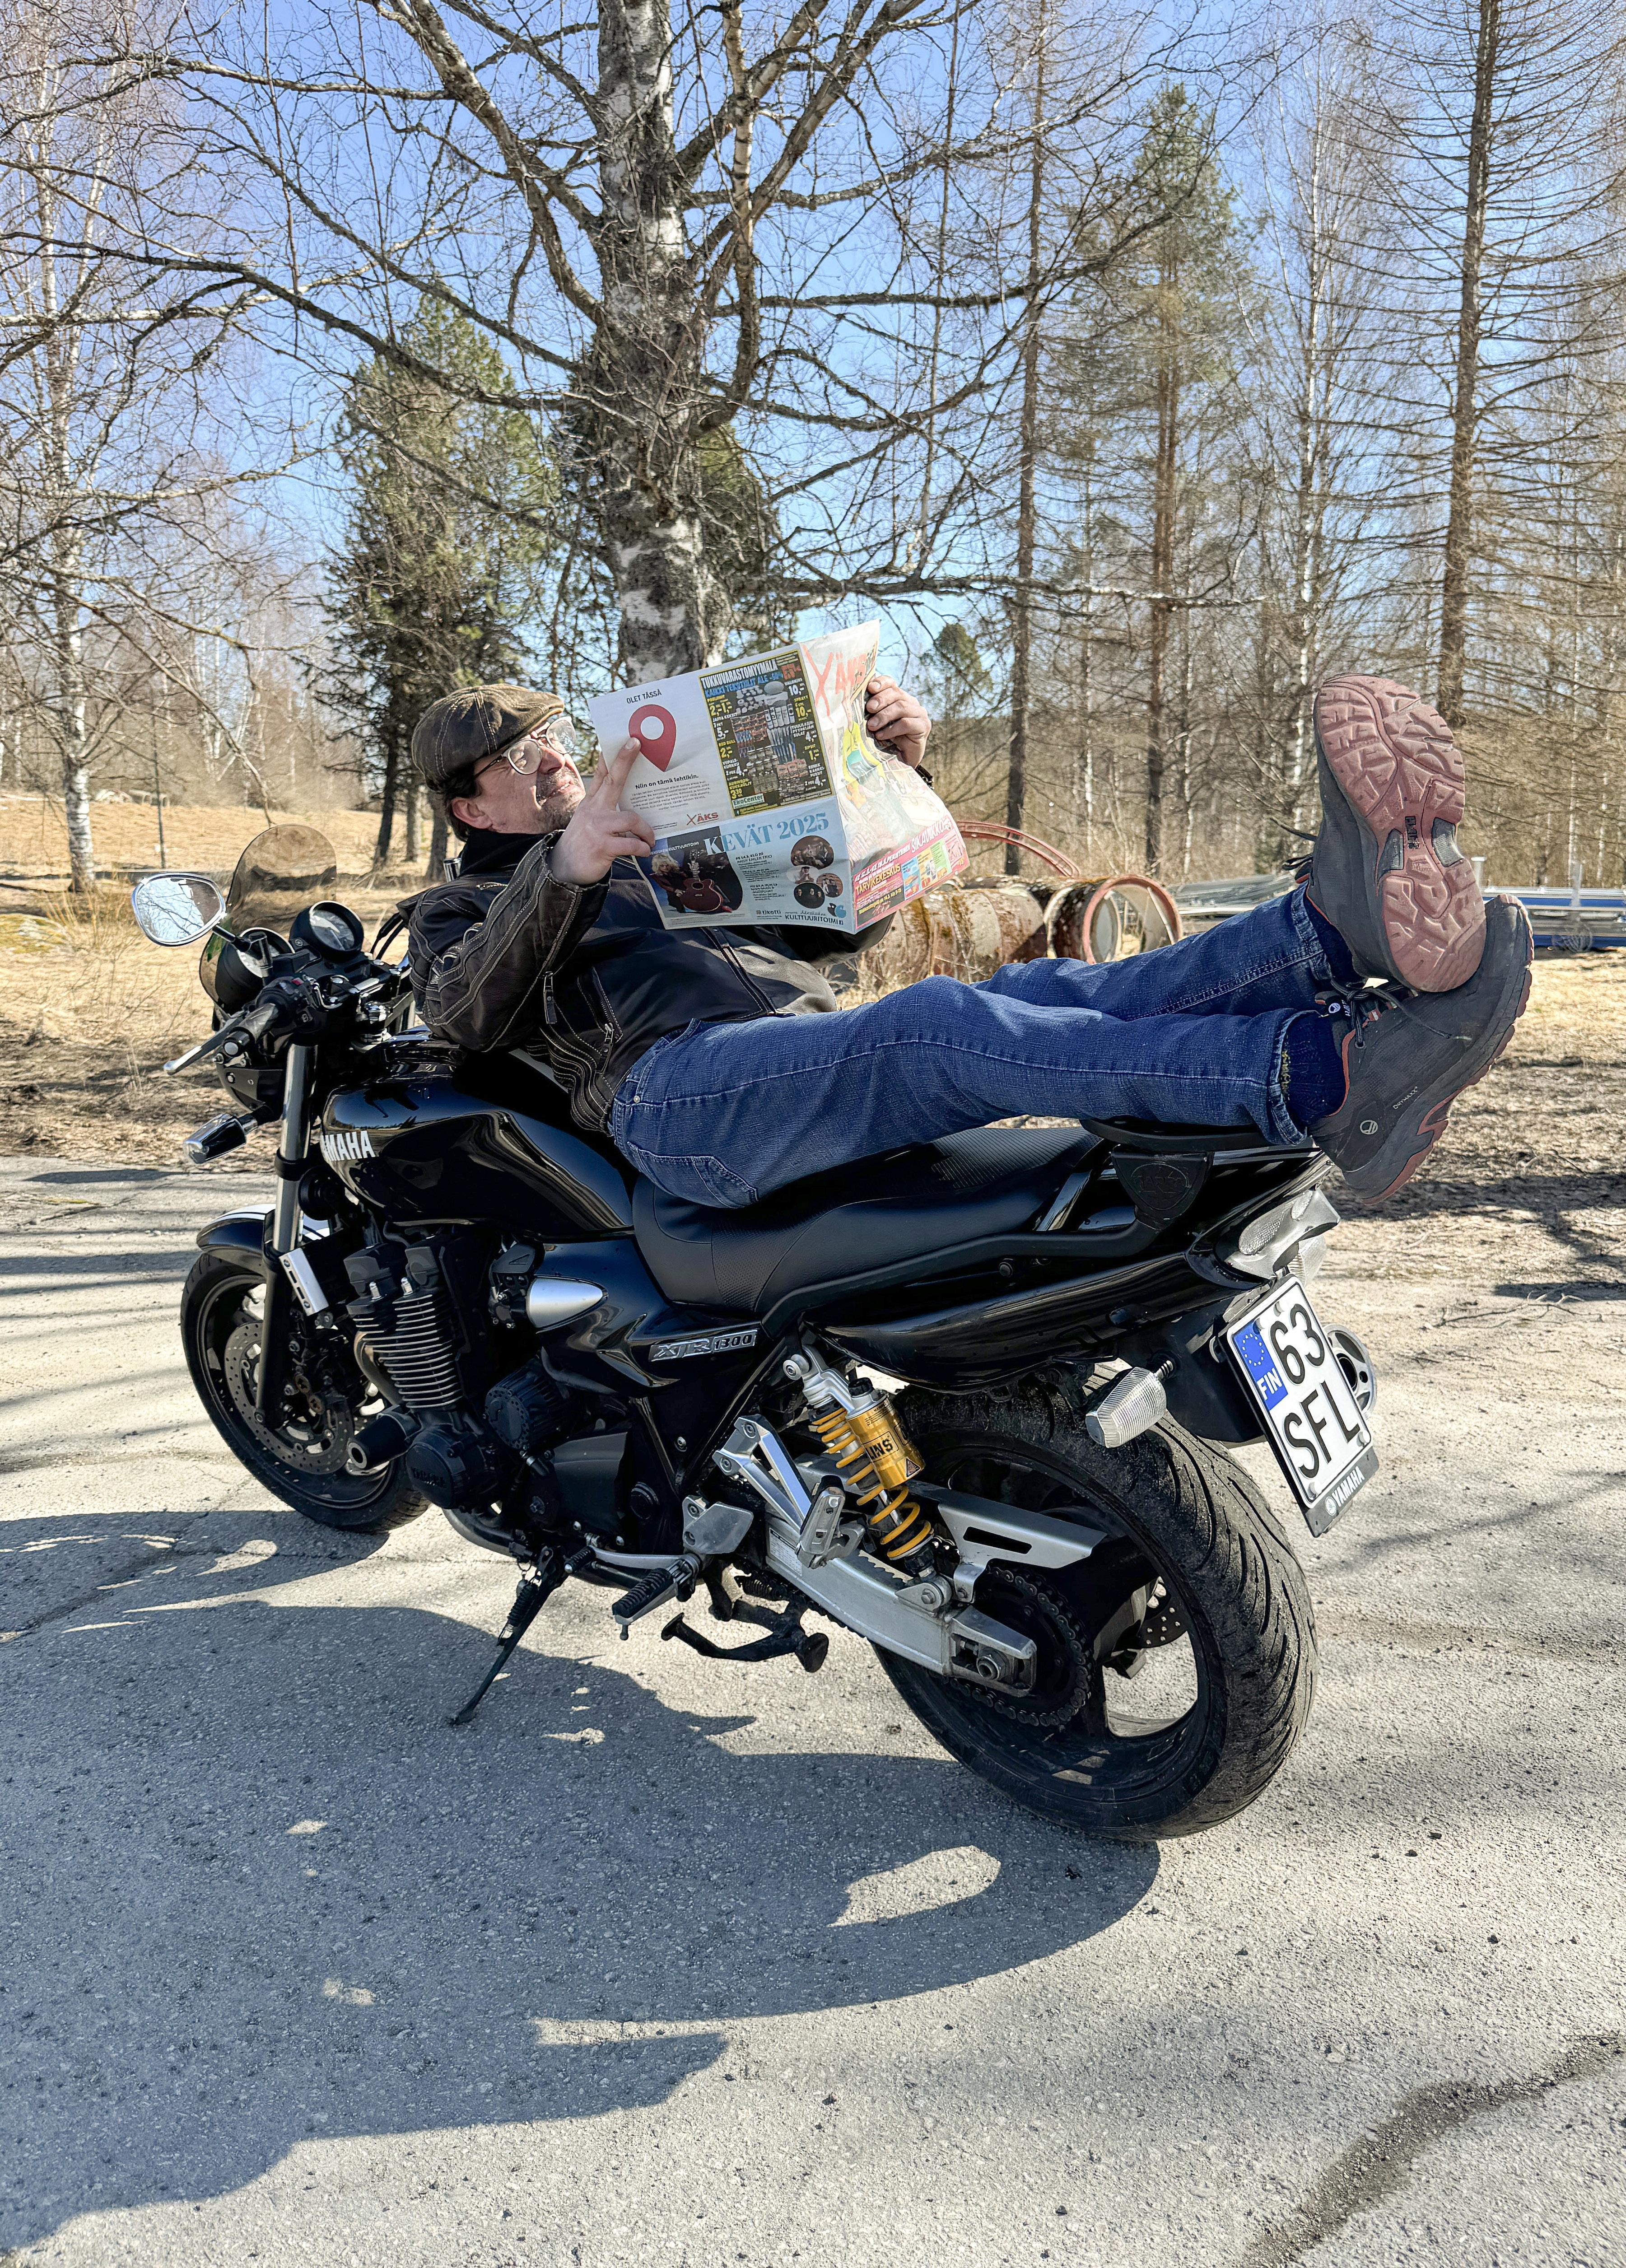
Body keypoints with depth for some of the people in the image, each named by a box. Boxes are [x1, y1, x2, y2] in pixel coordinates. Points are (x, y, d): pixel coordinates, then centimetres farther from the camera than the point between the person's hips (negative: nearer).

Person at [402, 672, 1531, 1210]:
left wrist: (895, 767, 15)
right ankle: (1335, 1080, -55)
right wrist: (563, 869, -18)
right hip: (680, 1087, -6)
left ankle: (1339, 924, -50)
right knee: (930, 1026, -36)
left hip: (828, 1052, 6)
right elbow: (467, 1010, -2)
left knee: (1050, 995, -24)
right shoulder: (461, 910, 24)